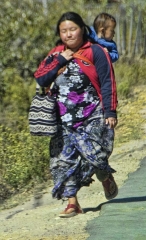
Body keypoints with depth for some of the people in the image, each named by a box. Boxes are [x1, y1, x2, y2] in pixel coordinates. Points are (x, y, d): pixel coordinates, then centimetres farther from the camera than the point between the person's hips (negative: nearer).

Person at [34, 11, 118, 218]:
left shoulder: (95, 52, 0)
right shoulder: (55, 54, 12)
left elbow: (107, 84, -3)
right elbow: (40, 79, 0)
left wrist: (110, 112, -9)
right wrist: (61, 60, -7)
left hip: (92, 117, -4)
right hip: (64, 119, 4)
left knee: (92, 153, -15)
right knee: (64, 159, -4)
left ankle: (106, 178, 19)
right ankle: (72, 203, 2)